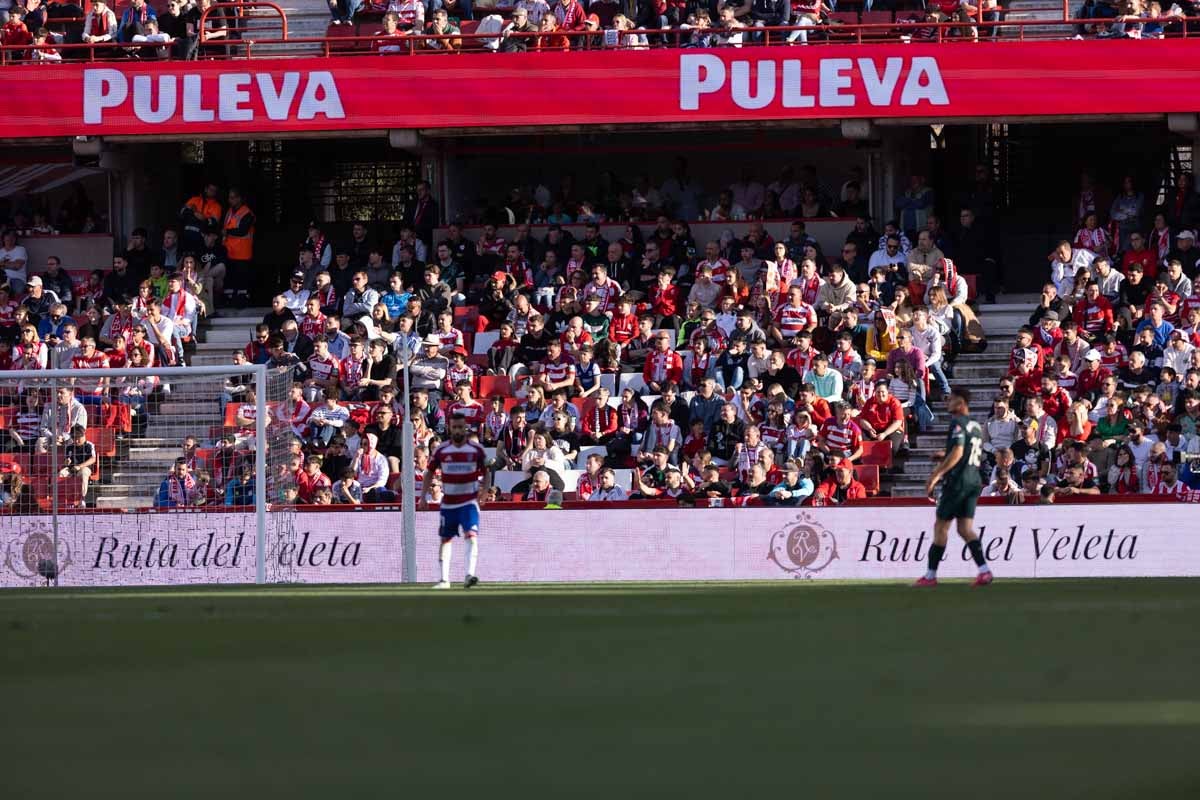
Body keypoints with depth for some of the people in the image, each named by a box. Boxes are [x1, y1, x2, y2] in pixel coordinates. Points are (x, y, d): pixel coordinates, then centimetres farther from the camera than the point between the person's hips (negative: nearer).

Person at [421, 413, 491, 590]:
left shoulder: (476, 449, -2)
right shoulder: (441, 450, 1)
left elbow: (486, 472, 6)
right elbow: (429, 473, 9)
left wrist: (484, 492, -10)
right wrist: (423, 496, 3)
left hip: (469, 501, -3)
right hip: (448, 501, 3)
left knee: (471, 535, -20)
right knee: (445, 539, 8)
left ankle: (470, 575, -28)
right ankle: (444, 579, 18)